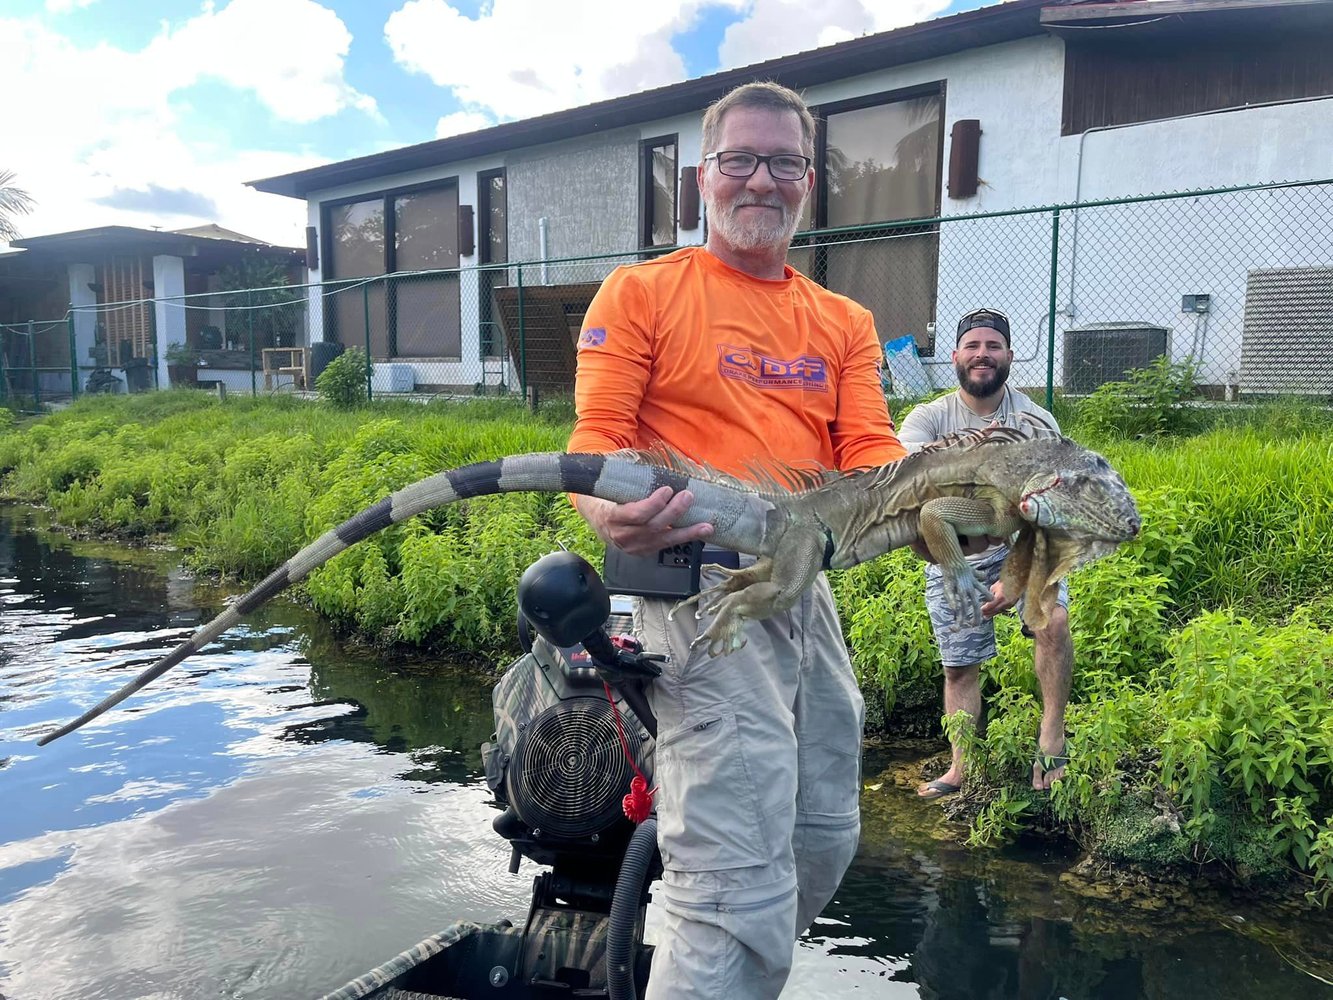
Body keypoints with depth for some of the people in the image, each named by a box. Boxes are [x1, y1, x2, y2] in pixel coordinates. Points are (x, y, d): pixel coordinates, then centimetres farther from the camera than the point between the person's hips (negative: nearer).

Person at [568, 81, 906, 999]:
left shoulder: (845, 324, 16)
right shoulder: (641, 294, 1)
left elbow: (869, 455, 5)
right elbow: (597, 438, -7)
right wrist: (614, 515, -31)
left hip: (809, 591, 7)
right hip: (703, 587, -7)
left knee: (826, 840, 18)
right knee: (742, 885, -13)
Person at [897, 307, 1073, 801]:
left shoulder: (1037, 421, -10)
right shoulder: (930, 416, -8)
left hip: (1020, 544, -1)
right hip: (951, 556, 1)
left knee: (1053, 618, -28)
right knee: (959, 665, 7)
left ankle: (1051, 740, -13)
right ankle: (960, 768, 24)